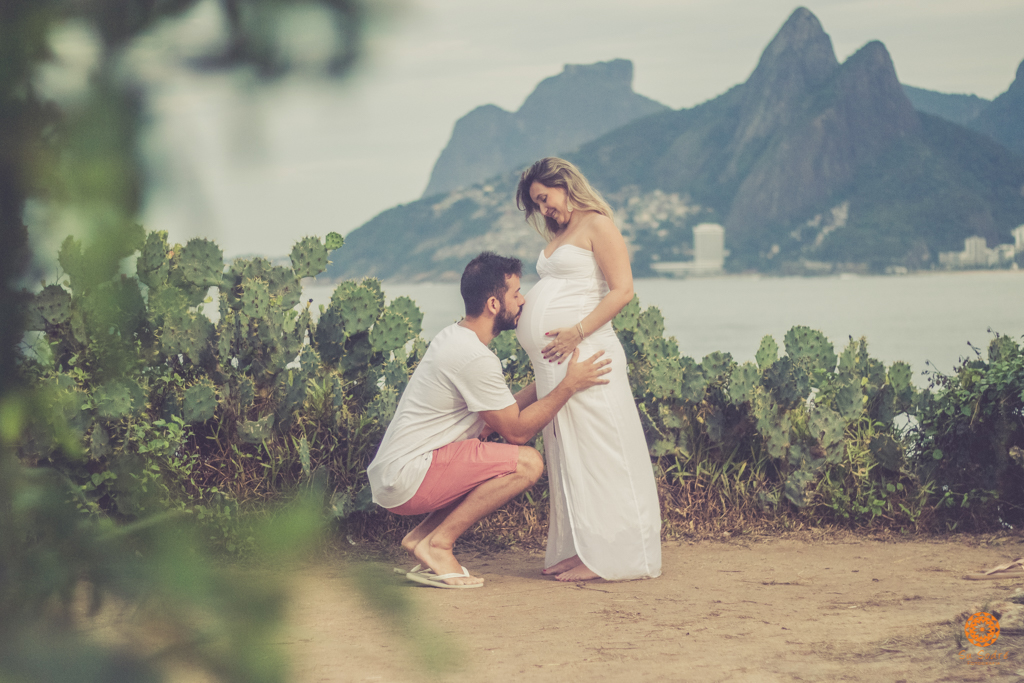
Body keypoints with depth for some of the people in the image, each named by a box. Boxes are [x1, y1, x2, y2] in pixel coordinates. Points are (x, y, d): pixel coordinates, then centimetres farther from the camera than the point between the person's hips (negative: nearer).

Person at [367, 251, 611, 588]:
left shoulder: (452, 337, 14)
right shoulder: (476, 358, -18)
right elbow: (517, 430, -11)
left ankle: (421, 535, 10)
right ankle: (437, 544, -11)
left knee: (501, 465, 21)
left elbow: (505, 412, 18)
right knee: (527, 463, -16)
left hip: (389, 476, 10)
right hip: (406, 480, -10)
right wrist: (569, 385, -8)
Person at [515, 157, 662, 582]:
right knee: (565, 456, 8)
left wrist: (577, 332, -19)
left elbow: (622, 291, -12)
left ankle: (603, 557, -6)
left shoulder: (597, 225, -3)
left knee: (593, 451, -7)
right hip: (554, 361, 9)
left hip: (583, 355, -9)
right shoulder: (560, 234, 22)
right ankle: (577, 549, 12)